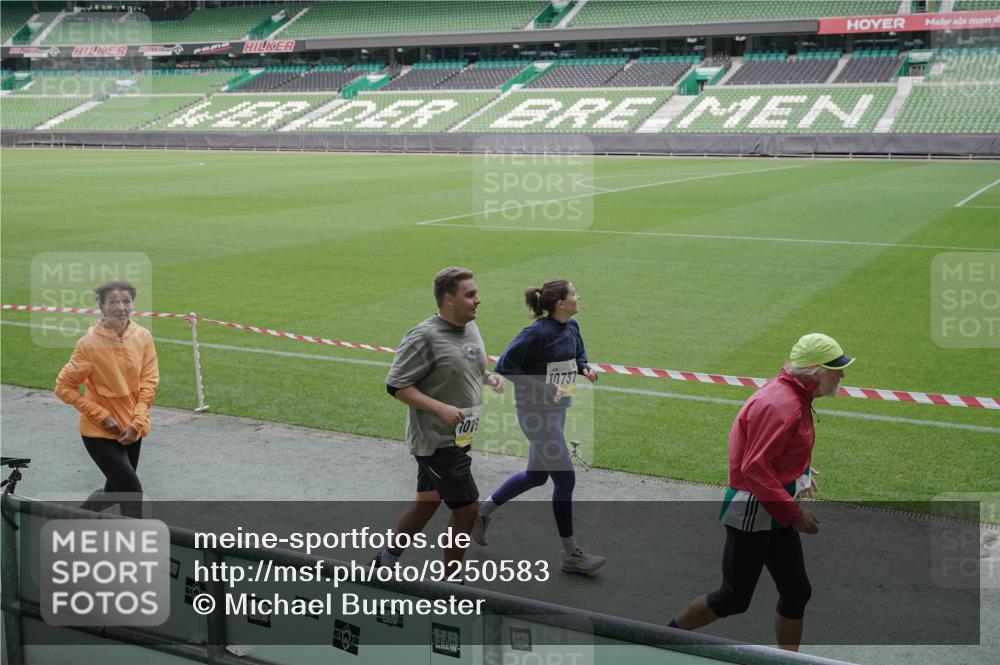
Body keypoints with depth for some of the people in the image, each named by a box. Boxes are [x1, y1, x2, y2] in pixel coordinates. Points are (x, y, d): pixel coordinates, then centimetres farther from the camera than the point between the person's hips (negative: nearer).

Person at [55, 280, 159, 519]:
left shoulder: (143, 336, -7)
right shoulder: (90, 343, -17)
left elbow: (149, 382, -4)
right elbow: (64, 387, -11)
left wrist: (137, 423, -12)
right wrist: (101, 415, -14)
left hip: (131, 430, 5)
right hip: (100, 433, -5)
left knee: (115, 492, 19)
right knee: (132, 491, -10)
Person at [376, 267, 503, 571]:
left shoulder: (470, 328, 7)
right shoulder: (424, 337, -19)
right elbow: (396, 385, -18)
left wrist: (489, 377, 1)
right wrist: (440, 408, -26)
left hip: (458, 437, 9)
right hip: (437, 441, -9)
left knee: (427, 502, 18)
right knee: (467, 509, -3)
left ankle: (387, 560, 35)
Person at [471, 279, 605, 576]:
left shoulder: (571, 326, 3)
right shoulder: (538, 333, -21)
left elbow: (579, 354, 21)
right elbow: (504, 365, -19)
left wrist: (585, 368, -2)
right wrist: (542, 387, -22)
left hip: (556, 409, 9)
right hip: (536, 412, -9)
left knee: (535, 475, 19)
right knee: (565, 479, -4)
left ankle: (483, 510, 38)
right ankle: (571, 554, 9)